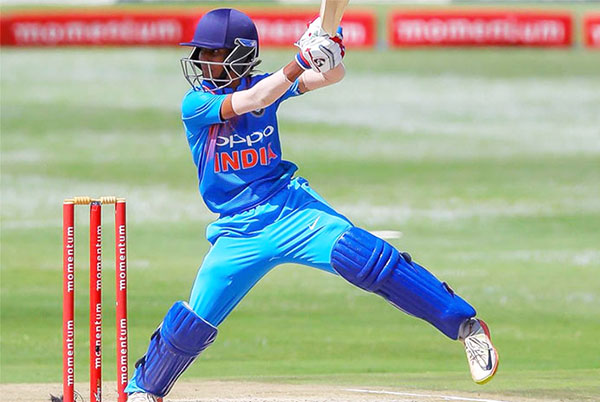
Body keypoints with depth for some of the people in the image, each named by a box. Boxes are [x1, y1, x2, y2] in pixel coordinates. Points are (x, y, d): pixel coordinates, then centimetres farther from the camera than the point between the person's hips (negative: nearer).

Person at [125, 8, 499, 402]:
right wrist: (302, 60, -32)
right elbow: (251, 101, -23)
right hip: (238, 232, 0)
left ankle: (466, 326, -23)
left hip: (289, 207, 0)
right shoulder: (195, 103, -6)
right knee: (194, 322, -2)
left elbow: (331, 75, -6)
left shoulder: (263, 84, 2)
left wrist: (328, 52, -29)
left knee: (363, 257, -23)